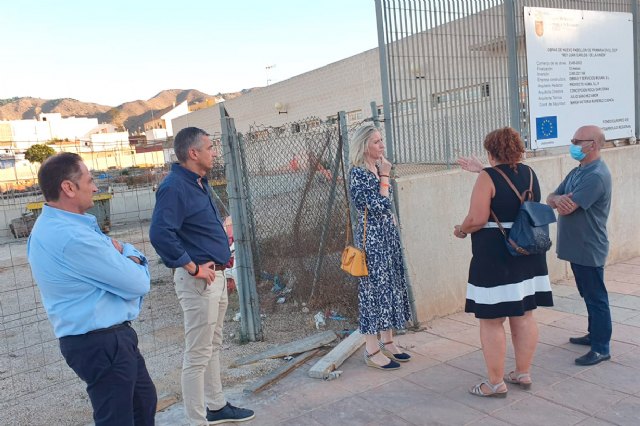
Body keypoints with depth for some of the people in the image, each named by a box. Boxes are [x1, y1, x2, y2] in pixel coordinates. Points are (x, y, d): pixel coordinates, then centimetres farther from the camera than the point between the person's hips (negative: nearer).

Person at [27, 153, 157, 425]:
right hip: (103, 344, -10)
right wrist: (132, 259, 1)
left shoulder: (51, 226, 7)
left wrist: (125, 253, -11)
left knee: (144, 402, 23)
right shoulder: (73, 236, -27)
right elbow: (139, 284, -21)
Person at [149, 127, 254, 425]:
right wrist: (193, 267, -22)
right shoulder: (174, 187, -18)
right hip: (198, 280, -10)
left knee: (213, 347, 20)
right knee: (198, 354, 0)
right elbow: (160, 234, -29)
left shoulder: (198, 182, 12)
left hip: (216, 275, 10)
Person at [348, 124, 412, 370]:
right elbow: (380, 205, -23)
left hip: (388, 235, 9)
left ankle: (387, 342, 26)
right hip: (371, 237, -9)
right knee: (374, 287, -2)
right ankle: (372, 351, 10)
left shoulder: (378, 169, 11)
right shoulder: (358, 172, -15)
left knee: (390, 285, 13)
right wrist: (384, 176, -14)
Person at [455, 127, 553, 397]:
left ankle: (496, 383, 12)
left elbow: (477, 219, -20)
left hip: (495, 257, -7)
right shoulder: (529, 174, 7)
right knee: (524, 315, 15)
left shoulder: (488, 177, -14)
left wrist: (461, 230, -1)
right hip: (528, 254, 8)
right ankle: (523, 373, 27)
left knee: (491, 321, 2)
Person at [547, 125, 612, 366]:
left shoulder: (596, 176, -20)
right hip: (577, 247, 9)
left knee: (596, 298, 1)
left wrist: (560, 200, -5)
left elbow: (566, 208, -27)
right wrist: (559, 199, -18)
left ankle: (601, 348, 11)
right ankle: (594, 334, 35)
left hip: (589, 249, -9)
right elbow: (551, 199, 5)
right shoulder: (577, 172, 11)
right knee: (589, 296, 21)